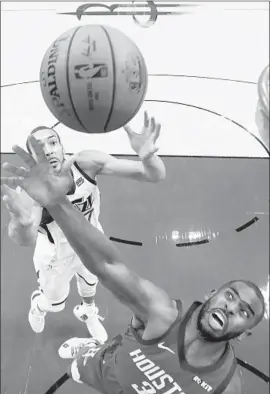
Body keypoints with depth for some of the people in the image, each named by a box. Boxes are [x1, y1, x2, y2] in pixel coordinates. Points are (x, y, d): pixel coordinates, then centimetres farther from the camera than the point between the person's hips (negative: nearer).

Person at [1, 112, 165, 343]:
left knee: (90, 283, 32)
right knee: (55, 304, 24)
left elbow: (156, 176, -37)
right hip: (56, 256, -2)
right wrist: (22, 221, -82)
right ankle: (38, 304, 62)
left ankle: (87, 312, 68)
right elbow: (26, 240, -58)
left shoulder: (87, 163, -33)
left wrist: (147, 155, -60)